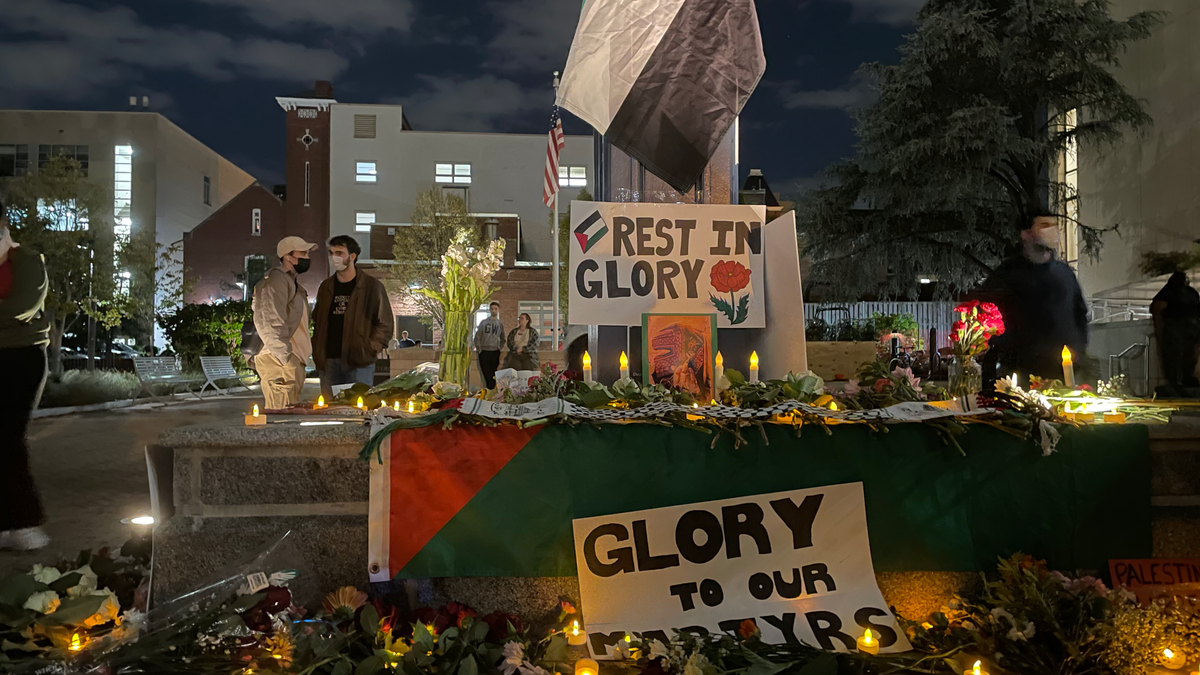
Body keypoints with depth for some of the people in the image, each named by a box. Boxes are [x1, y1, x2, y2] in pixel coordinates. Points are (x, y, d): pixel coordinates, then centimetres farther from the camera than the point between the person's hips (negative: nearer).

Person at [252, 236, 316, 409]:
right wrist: (286, 359, -22)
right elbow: (270, 324, -20)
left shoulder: (291, 281, 22)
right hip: (279, 362, -10)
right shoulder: (276, 281, -11)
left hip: (293, 361, 10)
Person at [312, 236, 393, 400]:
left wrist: (369, 349, -10)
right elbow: (317, 322, 22)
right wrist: (317, 352, 9)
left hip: (358, 362, -5)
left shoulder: (371, 286, -1)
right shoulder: (326, 287, 15)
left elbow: (385, 324, -2)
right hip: (328, 361, 5)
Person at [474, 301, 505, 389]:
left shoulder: (500, 324, 11)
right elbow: (477, 337, 4)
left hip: (495, 353, 2)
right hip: (484, 353, -1)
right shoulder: (483, 322, 6)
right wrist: (479, 349, -3)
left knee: (493, 377, 2)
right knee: (487, 376, -6)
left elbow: (502, 340, 18)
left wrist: (500, 349, 6)